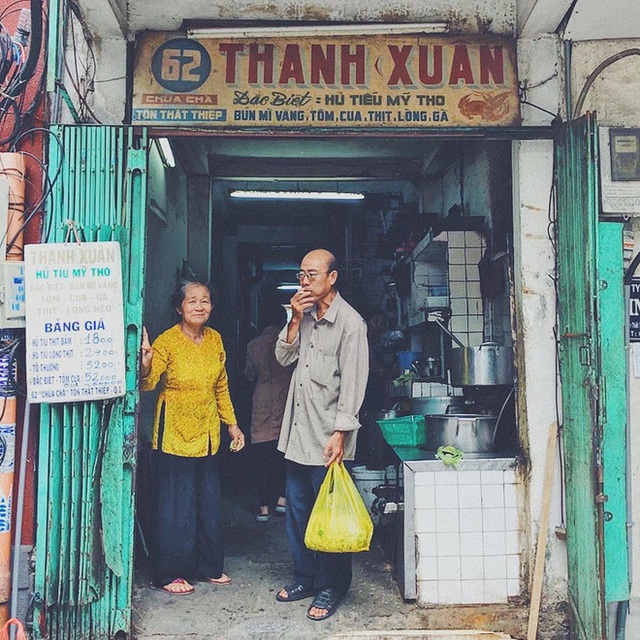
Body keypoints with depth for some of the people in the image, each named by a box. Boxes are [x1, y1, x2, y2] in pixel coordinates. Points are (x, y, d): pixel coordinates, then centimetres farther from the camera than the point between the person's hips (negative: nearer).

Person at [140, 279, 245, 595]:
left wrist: (232, 424, 12)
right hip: (174, 433, -6)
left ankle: (208, 566, 31)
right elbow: (148, 384, -23)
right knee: (176, 505, 2)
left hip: (207, 433, 6)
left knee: (209, 502, 15)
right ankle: (169, 574, 18)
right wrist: (145, 362, -43)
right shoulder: (167, 341, -13)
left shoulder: (215, 340, 4)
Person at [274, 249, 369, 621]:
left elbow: (353, 384, -16)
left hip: (327, 437, -7)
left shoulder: (350, 322, -12)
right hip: (298, 433, 7)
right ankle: (305, 577, 31)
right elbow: (284, 358, 9)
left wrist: (339, 434, -19)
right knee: (298, 511, 16)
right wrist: (295, 320, -3)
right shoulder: (306, 317, 11)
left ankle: (331, 588, 18)